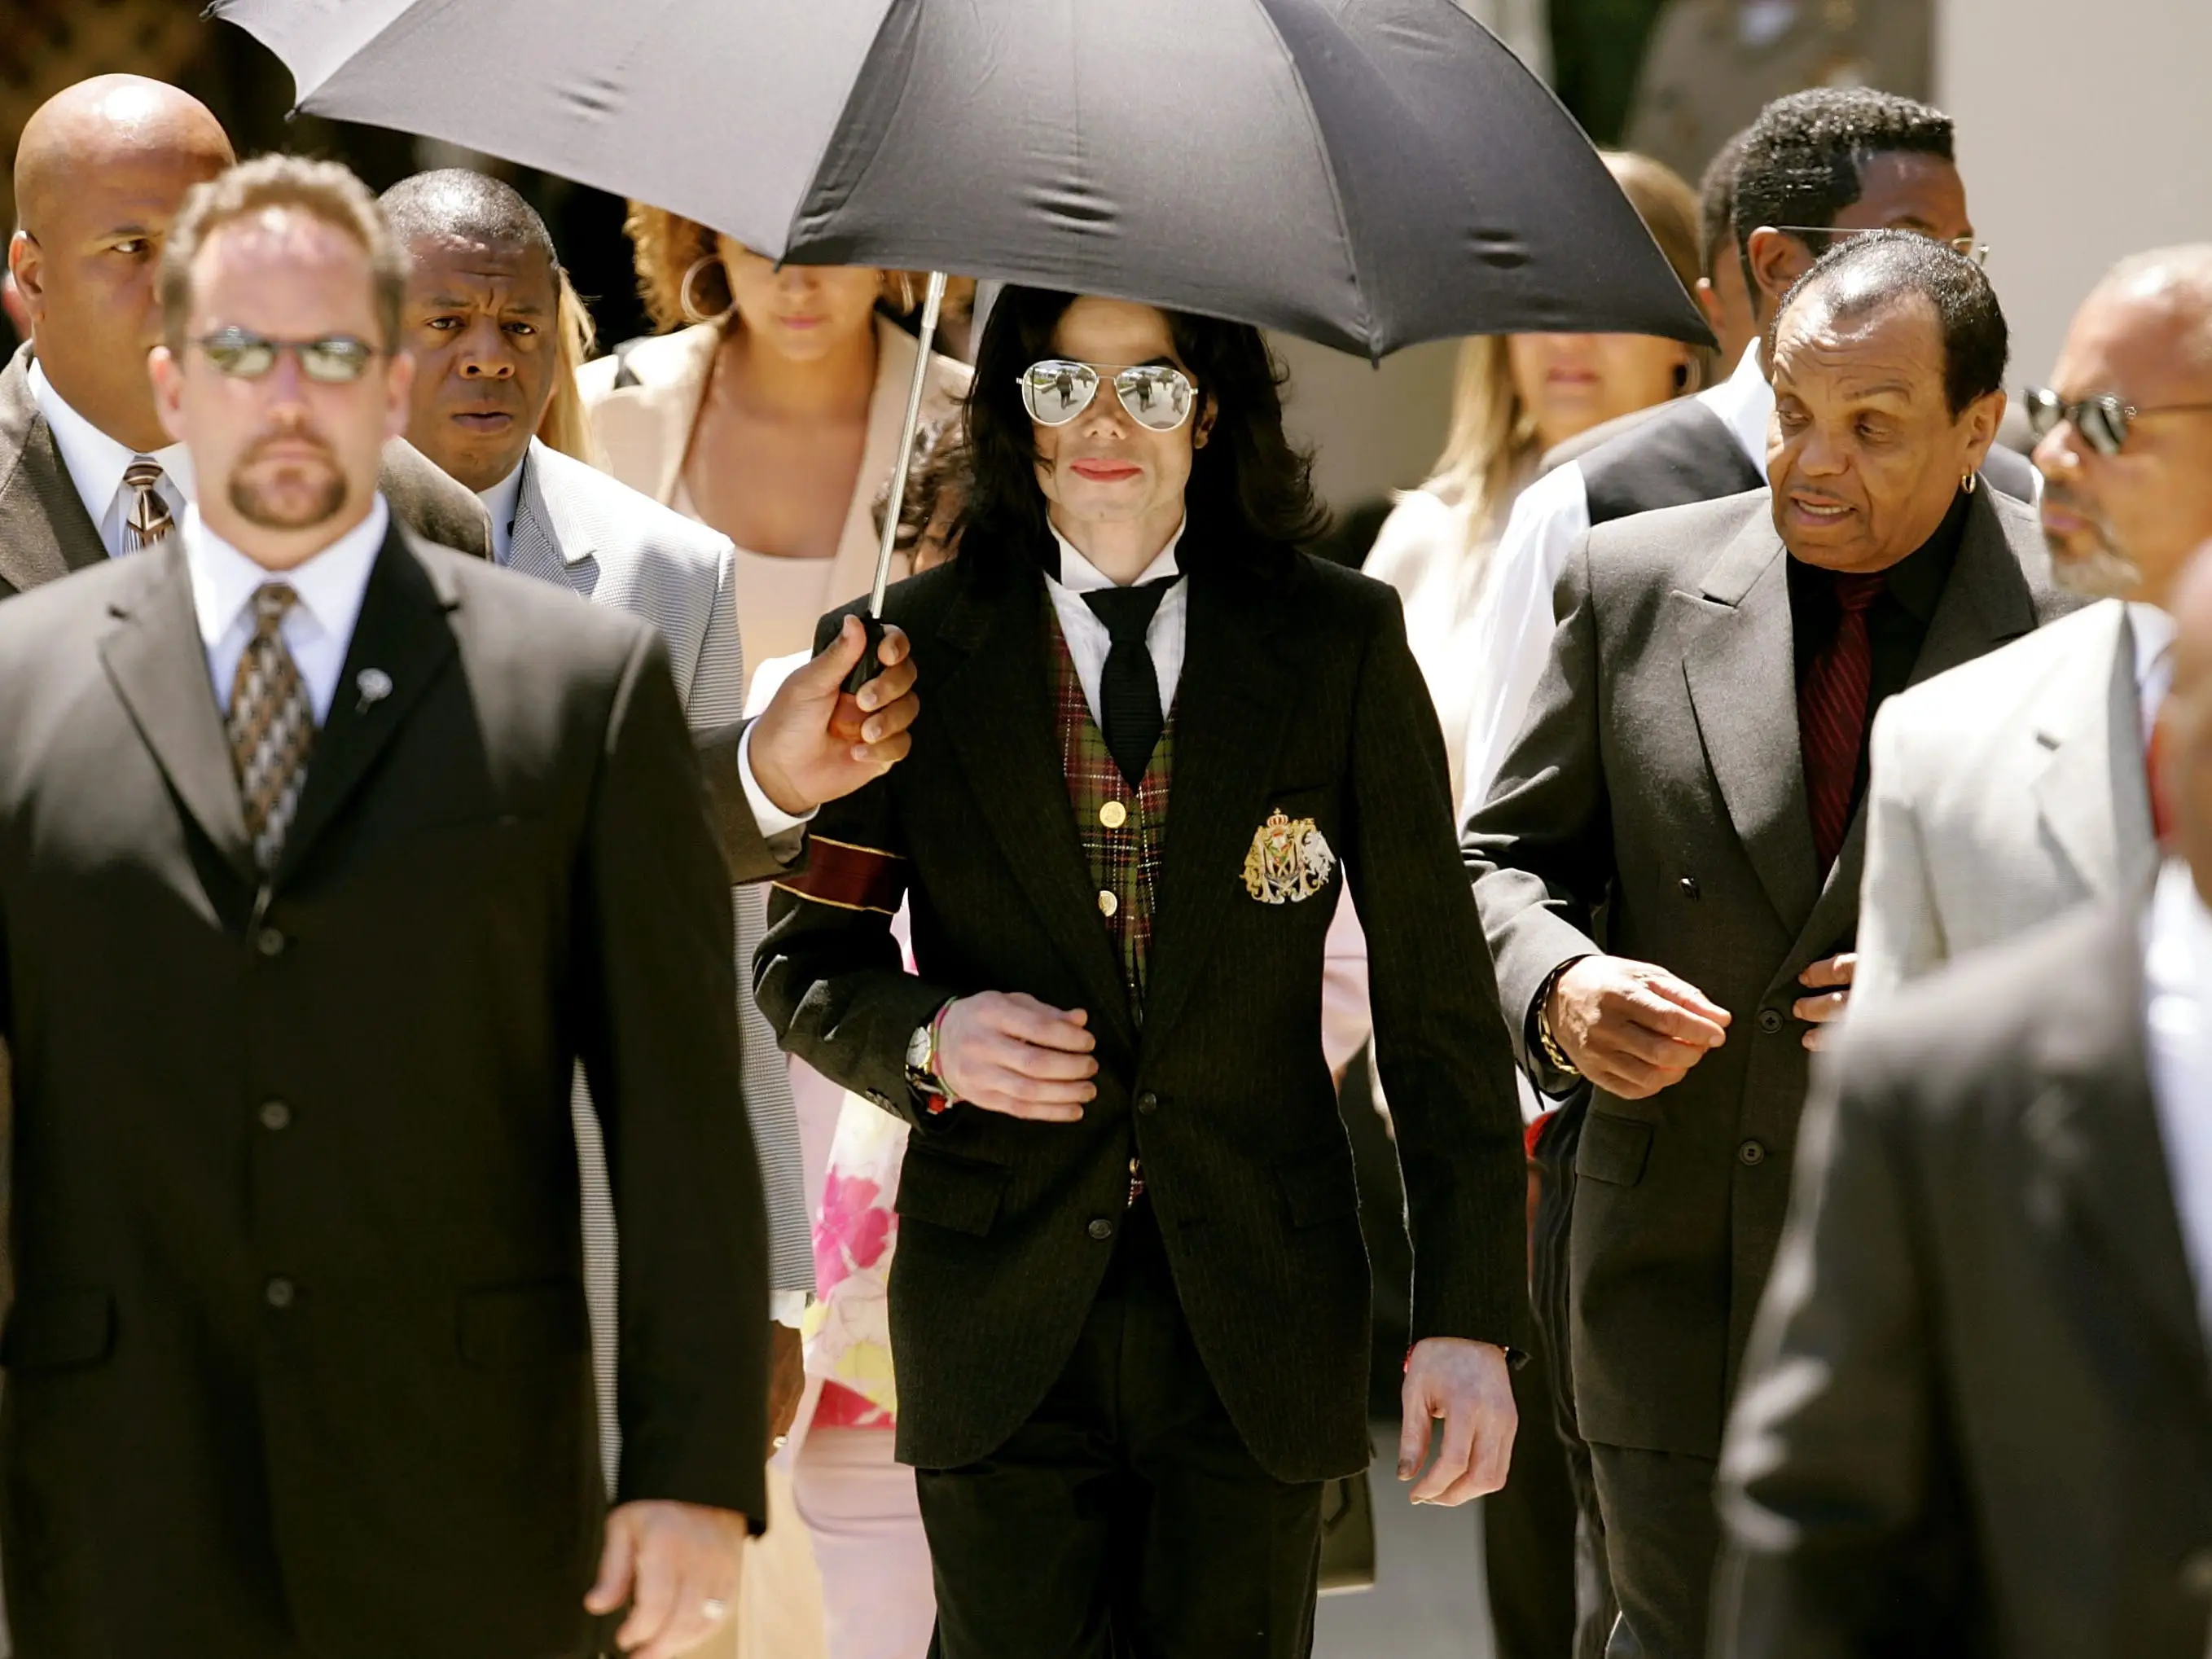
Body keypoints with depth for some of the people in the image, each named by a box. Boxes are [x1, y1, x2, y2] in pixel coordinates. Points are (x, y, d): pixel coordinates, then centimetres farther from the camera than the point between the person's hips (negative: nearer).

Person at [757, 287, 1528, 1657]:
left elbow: (1438, 997, 3)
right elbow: (802, 964, 10)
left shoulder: (1340, 643, 3)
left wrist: (1471, 1320, -3)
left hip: (1258, 1327, 0)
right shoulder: (908, 654, 4)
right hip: (1001, 1328, 0)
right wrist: (929, 1038, -13)